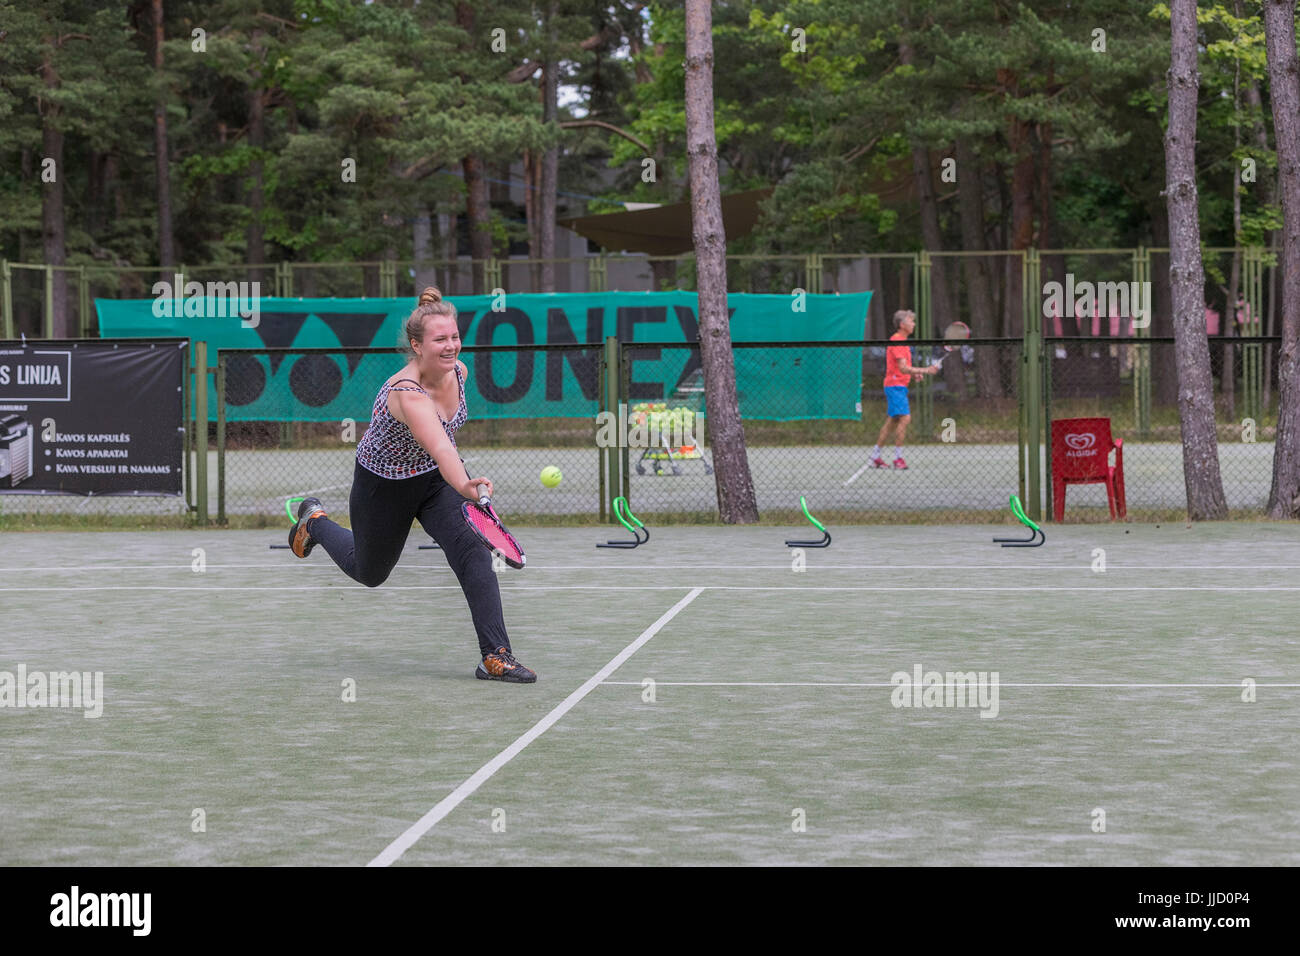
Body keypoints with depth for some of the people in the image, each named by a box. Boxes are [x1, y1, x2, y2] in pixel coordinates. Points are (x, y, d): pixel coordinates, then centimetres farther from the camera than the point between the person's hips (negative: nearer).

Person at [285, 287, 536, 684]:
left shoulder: (458, 371, -15)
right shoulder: (407, 394, -38)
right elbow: (440, 447, -56)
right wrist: (465, 486, -72)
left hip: (436, 478, 5)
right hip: (384, 485, -5)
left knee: (472, 551, -19)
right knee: (369, 573, 19)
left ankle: (496, 657, -20)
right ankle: (316, 521, 49)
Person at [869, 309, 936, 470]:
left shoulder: (901, 341, 18)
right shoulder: (897, 341, -14)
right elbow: (903, 367, -22)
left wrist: (913, 374, 8)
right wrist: (924, 371, -24)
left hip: (899, 386, 10)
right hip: (895, 385, -10)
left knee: (891, 421, 11)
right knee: (904, 418, -15)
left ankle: (875, 457, 14)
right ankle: (898, 458, -13)